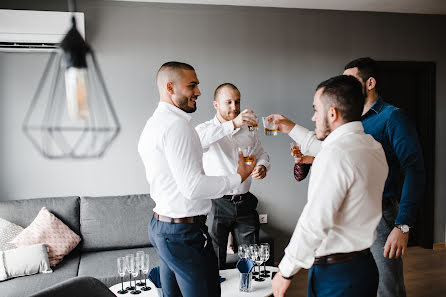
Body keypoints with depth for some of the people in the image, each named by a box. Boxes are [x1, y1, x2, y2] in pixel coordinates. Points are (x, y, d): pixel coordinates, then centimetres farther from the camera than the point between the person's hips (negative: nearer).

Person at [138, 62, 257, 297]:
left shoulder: (154, 122, 14)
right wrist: (238, 178, -13)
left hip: (160, 224, 10)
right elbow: (193, 186, -23)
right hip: (185, 233, -10)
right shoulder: (176, 124, -19)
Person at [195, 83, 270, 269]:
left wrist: (262, 167, -4)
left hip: (245, 204, 4)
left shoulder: (247, 130, 10)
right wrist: (232, 124, -38)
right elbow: (199, 140, -29)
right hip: (216, 204, -4)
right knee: (214, 262, 4)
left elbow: (261, 154, 20)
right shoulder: (205, 129, -5)